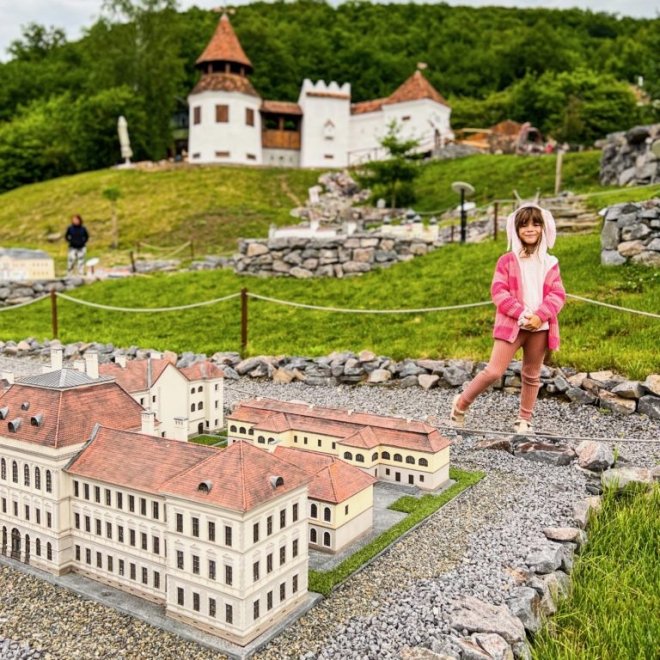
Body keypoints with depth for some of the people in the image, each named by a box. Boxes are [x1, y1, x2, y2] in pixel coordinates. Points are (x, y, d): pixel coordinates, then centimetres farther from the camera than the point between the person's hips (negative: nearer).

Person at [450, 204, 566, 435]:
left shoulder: (550, 263, 8)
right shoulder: (507, 261, 0)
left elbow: (557, 295, 2)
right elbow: (498, 292, -7)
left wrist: (540, 315, -15)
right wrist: (521, 314, -17)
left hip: (540, 327, 3)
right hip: (511, 325, -3)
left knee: (532, 375, 12)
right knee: (494, 371, -9)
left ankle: (524, 420, 25)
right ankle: (461, 403, 9)